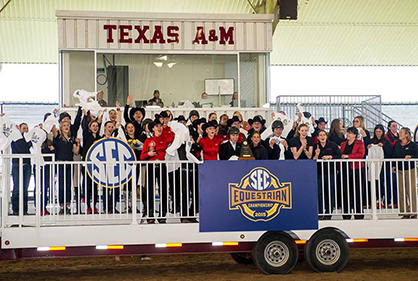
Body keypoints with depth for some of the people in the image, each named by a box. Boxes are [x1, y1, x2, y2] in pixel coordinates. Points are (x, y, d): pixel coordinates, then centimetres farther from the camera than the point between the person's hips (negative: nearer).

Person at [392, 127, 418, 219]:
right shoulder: (397, 144, 12)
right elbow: (394, 156, 16)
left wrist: (410, 156, -23)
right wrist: (393, 165, 5)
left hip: (410, 170, -4)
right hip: (399, 170, 4)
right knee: (401, 191, 2)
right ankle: (405, 212, 8)